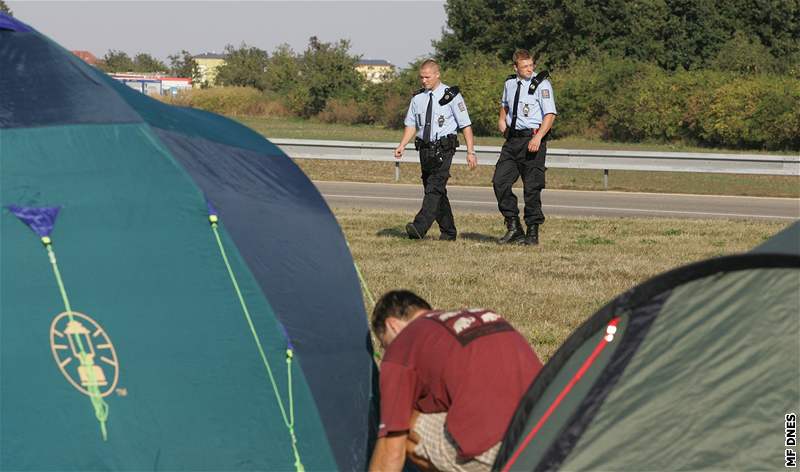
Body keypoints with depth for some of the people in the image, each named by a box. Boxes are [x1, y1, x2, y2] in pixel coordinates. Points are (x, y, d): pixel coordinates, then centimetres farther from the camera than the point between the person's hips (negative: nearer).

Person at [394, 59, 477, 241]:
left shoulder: (451, 96, -4)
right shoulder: (417, 97, 10)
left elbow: (466, 125, -4)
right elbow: (411, 124, 14)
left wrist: (470, 152, -8)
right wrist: (402, 145, -2)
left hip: (443, 149, -6)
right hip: (425, 149, 6)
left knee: (434, 188, -18)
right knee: (437, 192, 11)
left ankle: (419, 228, -29)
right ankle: (448, 232, 21)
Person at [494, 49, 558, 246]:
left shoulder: (542, 84, -8)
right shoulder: (510, 83, 11)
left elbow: (550, 114, -15)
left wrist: (538, 137, -26)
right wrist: (502, 118, 13)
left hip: (532, 139, -6)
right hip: (512, 138, 6)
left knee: (532, 187, -2)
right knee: (500, 181, -1)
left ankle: (533, 232, 7)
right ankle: (513, 227, 7)